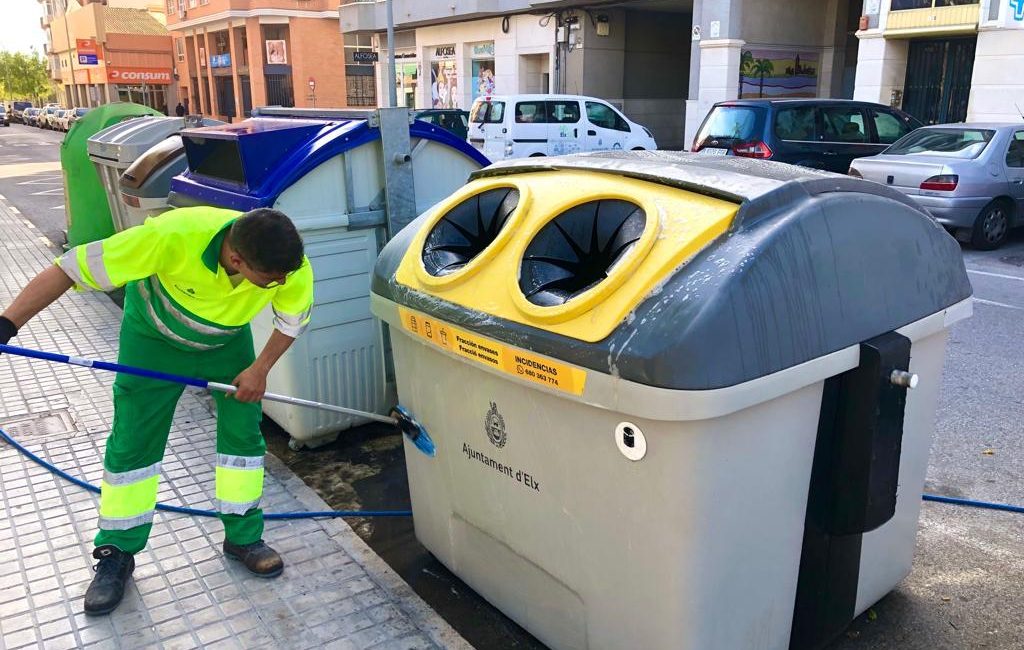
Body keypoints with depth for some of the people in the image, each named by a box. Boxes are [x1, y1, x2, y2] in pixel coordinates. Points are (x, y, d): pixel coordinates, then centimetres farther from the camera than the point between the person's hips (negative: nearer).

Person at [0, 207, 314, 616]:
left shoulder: (291, 265, -33)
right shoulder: (174, 236, -44)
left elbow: (293, 318, -10)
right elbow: (73, 268, -36)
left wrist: (261, 368, -16)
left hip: (228, 340, 3)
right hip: (155, 336, -2)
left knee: (244, 432, 0)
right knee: (132, 442, 1)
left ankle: (244, 538, 19)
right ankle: (116, 556, 18)